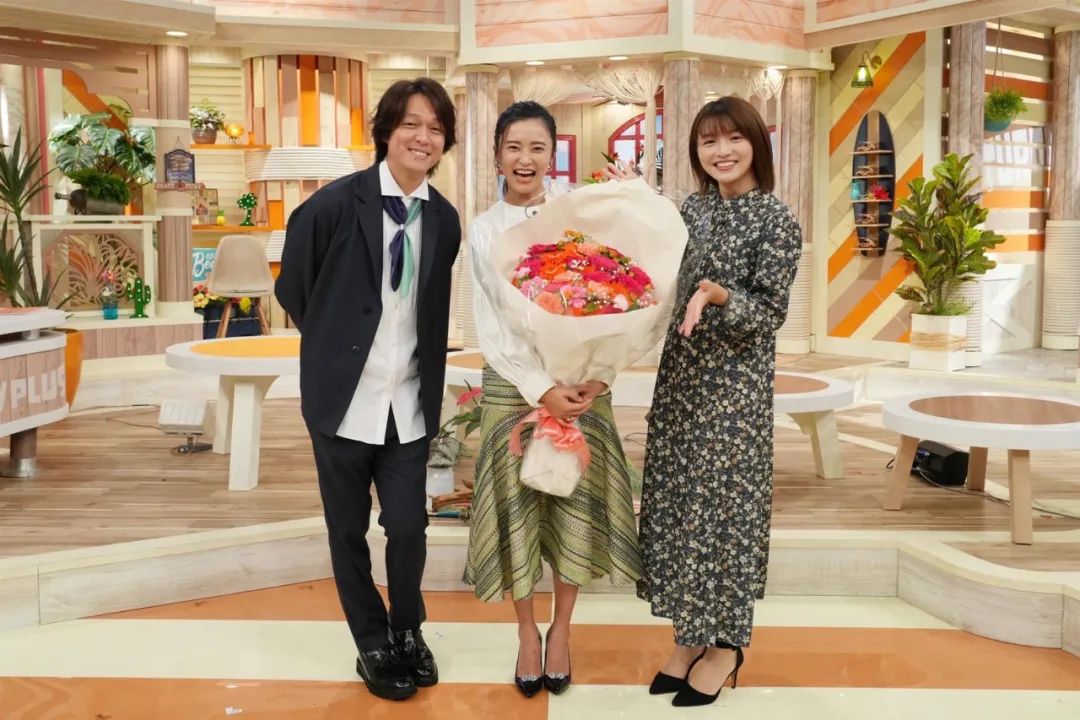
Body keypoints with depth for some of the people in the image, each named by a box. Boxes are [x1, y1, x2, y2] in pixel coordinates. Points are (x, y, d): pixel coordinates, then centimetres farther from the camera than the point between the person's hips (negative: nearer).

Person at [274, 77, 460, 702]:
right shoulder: (336, 203, -11)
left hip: (410, 403, 2)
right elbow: (293, 288, 1)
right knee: (348, 531, 10)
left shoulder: (445, 219, 2)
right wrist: (338, 344, 8)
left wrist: (427, 377, 10)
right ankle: (374, 645, 30)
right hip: (342, 397, -2)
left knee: (409, 529, 4)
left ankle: (408, 632, 31)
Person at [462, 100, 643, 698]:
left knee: (574, 502, 5)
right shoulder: (482, 231, 2)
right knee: (517, 504, 4)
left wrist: (598, 376, -17)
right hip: (512, 383, 0)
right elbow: (489, 326, -4)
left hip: (581, 379, 0)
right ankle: (526, 632, 22)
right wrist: (541, 389, -14)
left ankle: (561, 632, 22)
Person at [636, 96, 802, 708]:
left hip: (734, 385, -6)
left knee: (723, 502, 1)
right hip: (680, 374, 6)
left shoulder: (777, 220, -9)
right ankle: (693, 635, 24)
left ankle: (726, 646, 18)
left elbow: (770, 312, -12)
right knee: (678, 500, 9)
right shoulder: (690, 209, 9)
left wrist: (717, 294, -28)